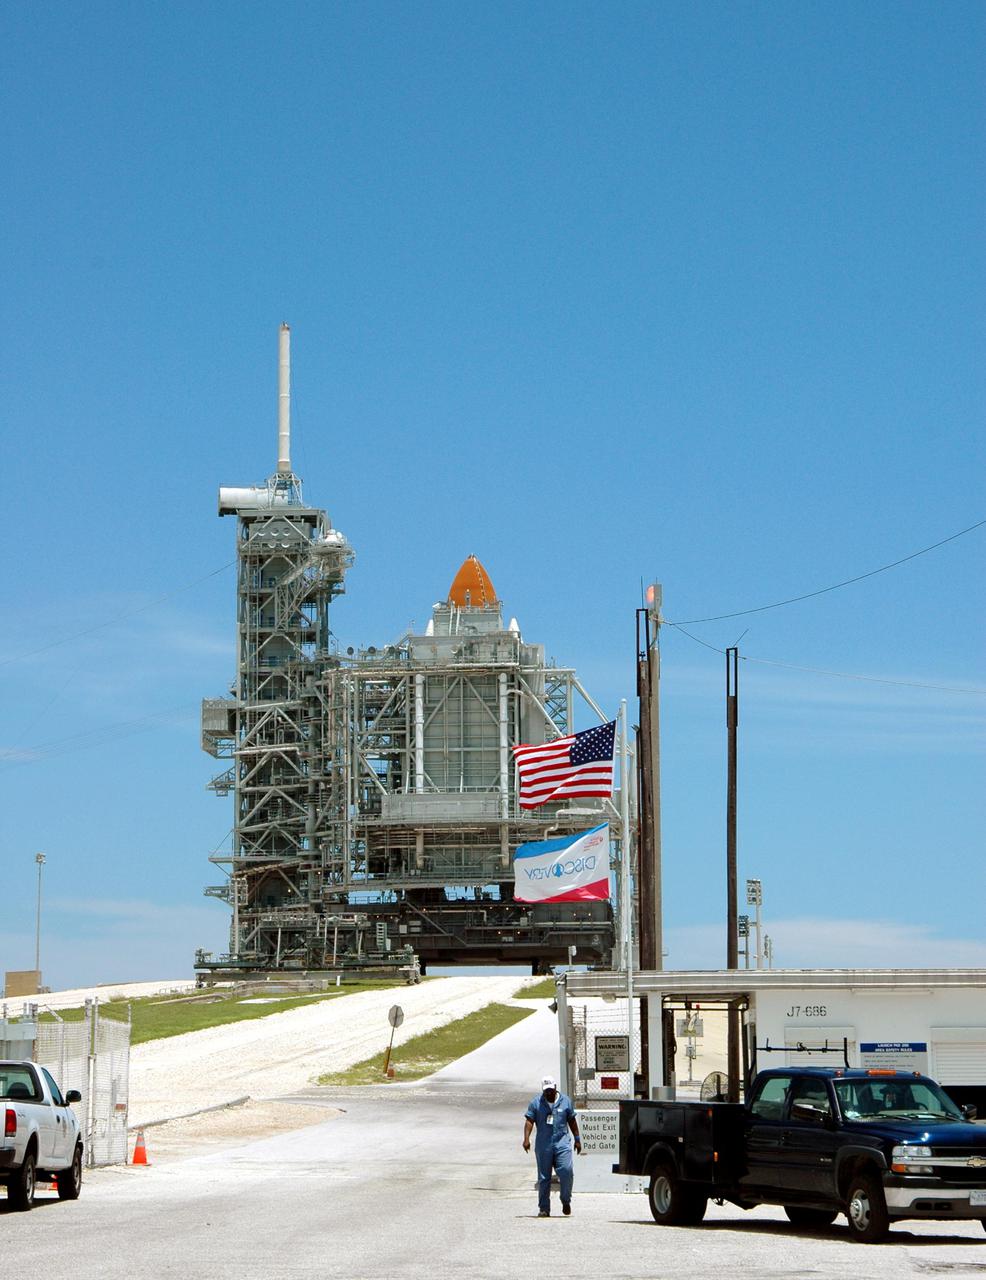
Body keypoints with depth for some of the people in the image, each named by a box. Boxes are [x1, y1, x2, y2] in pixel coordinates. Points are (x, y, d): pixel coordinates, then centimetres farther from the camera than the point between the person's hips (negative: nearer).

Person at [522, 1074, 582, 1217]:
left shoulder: (565, 1101, 8)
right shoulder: (536, 1102, 4)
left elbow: (572, 1121, 16)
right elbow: (529, 1120, -1)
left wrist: (577, 1139, 17)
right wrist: (526, 1138, -13)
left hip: (562, 1143, 0)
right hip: (543, 1145, 0)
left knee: (566, 1171, -15)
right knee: (544, 1178, 3)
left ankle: (566, 1201, 7)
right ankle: (544, 1208, 10)